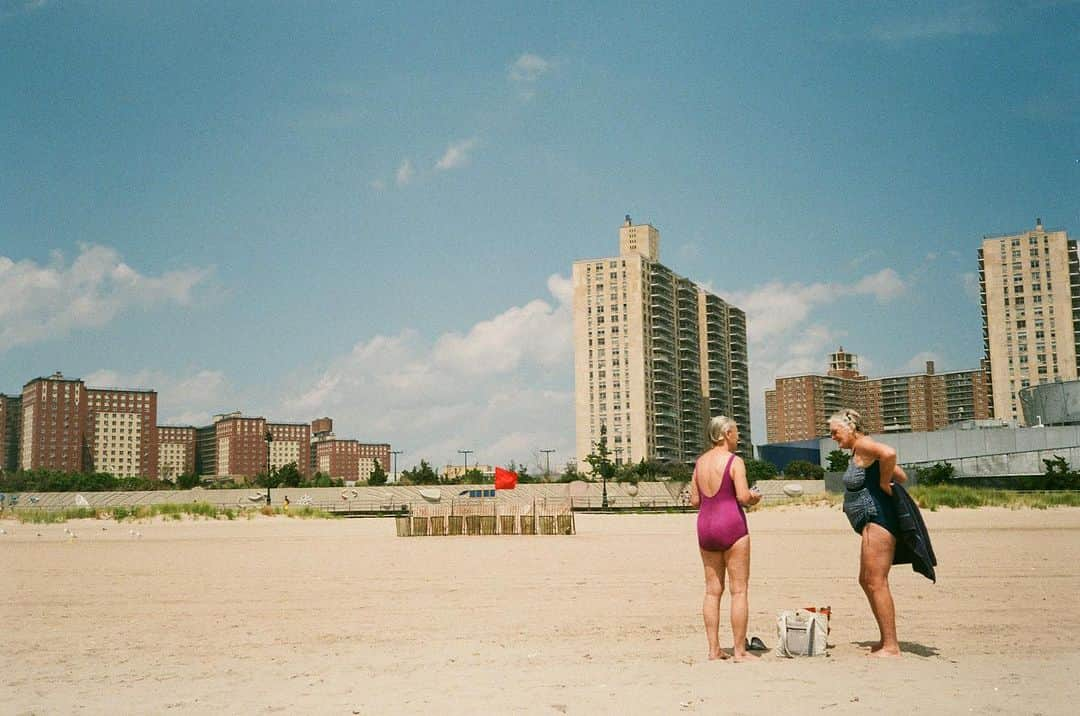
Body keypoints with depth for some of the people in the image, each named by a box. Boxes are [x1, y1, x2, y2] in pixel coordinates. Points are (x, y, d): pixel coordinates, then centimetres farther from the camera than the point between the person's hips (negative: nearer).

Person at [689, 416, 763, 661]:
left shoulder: (700, 462, 11)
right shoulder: (734, 461, -8)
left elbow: (694, 501, 11)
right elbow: (743, 497, -16)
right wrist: (754, 497, 4)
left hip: (705, 526, 6)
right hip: (731, 526, -6)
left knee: (712, 590, 10)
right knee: (739, 590, 0)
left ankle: (714, 648, 11)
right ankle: (739, 650, 1)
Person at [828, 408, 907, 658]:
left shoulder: (863, 445, -9)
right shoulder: (859, 451, 21)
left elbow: (889, 453, -33)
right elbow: (901, 477, 26)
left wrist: (883, 483, -20)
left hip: (878, 520, -12)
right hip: (873, 522, 12)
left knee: (876, 583, -10)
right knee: (866, 581, 16)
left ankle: (891, 647, -8)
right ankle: (887, 640, 22)